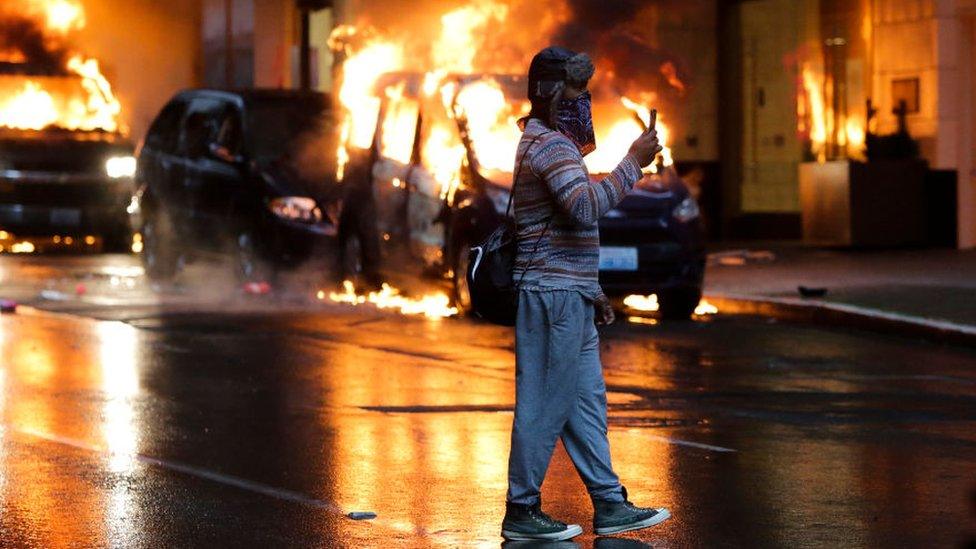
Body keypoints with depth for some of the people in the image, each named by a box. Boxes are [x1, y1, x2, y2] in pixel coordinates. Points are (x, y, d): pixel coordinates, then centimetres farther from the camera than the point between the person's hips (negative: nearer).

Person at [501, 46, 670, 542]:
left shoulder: (547, 143, 21)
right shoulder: (551, 144, -13)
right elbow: (587, 206, -28)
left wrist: (591, 290, 23)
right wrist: (633, 162, -23)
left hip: (569, 295, 11)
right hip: (554, 295, -11)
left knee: (586, 401, 11)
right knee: (545, 404, -6)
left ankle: (609, 505, 14)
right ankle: (521, 512, 0)